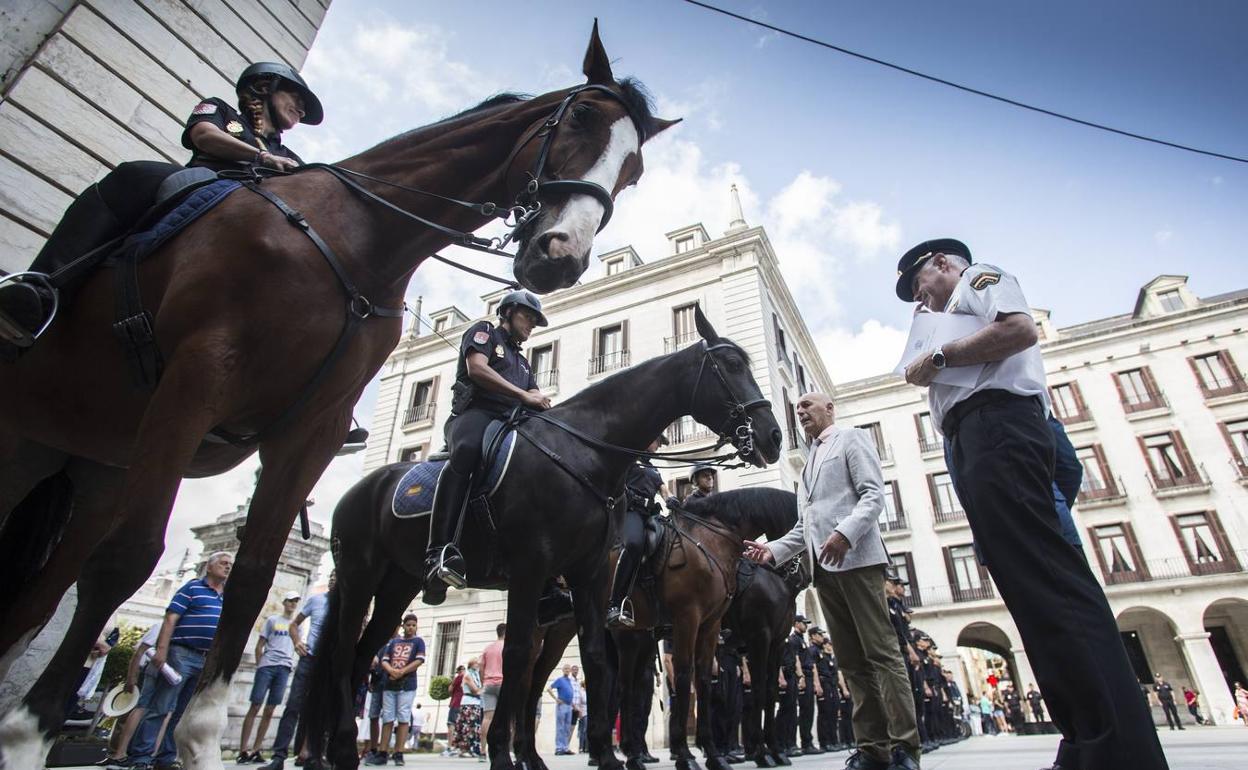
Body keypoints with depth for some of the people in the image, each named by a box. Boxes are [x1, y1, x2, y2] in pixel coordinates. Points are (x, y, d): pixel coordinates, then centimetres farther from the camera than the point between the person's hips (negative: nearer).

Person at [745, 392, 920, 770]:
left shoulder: (852, 438, 7)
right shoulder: (809, 463, 27)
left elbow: (873, 493, -8)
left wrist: (846, 532, -24)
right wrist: (774, 549, 8)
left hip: (855, 557, -7)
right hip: (823, 567, 8)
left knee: (882, 652, -7)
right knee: (852, 661, 6)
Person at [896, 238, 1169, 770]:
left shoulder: (979, 277, 11)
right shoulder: (963, 311, 36)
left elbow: (1021, 329, -10)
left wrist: (939, 356, -6)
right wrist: (931, 376, 18)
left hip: (996, 425, -10)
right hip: (977, 441, 10)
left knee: (1041, 575, -18)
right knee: (1029, 584, 2)